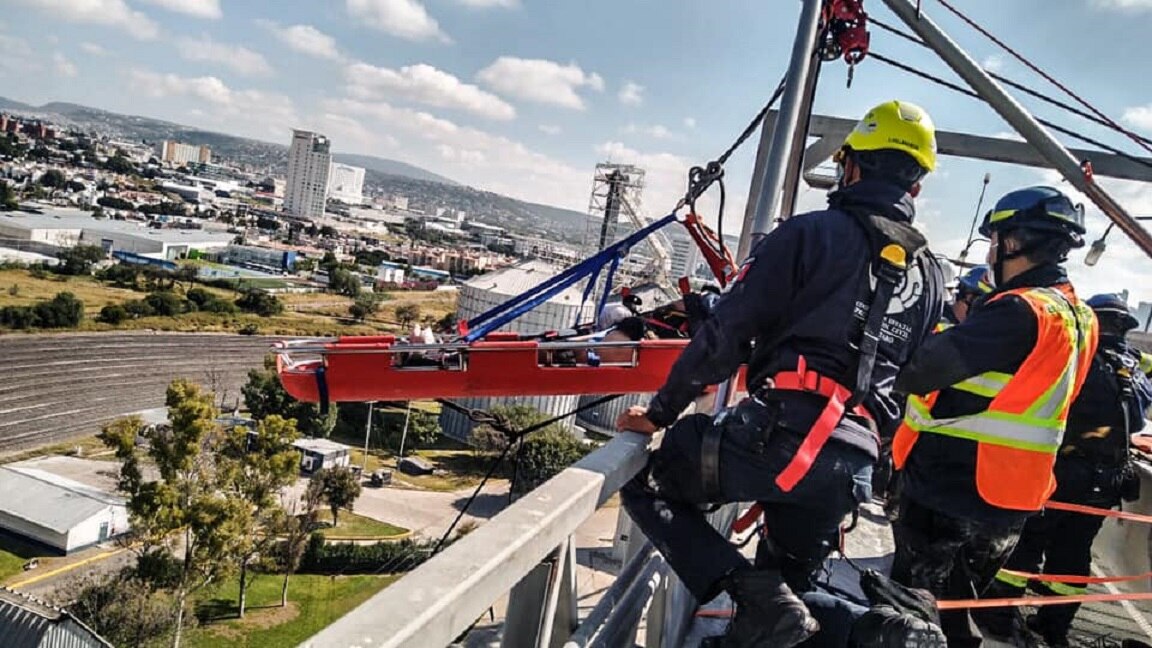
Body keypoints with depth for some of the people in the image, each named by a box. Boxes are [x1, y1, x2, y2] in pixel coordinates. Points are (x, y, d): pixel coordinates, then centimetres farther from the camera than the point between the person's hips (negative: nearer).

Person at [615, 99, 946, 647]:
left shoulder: (812, 233, 0)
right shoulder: (930, 278, 19)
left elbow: (727, 330, -6)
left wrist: (661, 411, 1)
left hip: (777, 432, -6)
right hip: (853, 466, 7)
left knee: (646, 484, 11)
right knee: (786, 591, 25)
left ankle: (753, 593, -6)